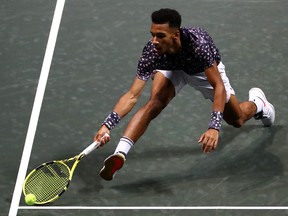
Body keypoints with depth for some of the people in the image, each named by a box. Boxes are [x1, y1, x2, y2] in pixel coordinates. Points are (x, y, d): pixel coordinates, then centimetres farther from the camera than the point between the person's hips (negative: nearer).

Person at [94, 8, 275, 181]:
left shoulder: (197, 43, -46)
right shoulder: (151, 52, -37)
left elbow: (218, 86, -43)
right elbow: (132, 95, -37)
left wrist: (214, 127, -54)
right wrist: (108, 124, -49)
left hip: (206, 70, -1)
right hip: (171, 67, 1)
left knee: (237, 120, 10)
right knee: (155, 102, -30)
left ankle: (257, 102, 46)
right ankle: (119, 155, -35)